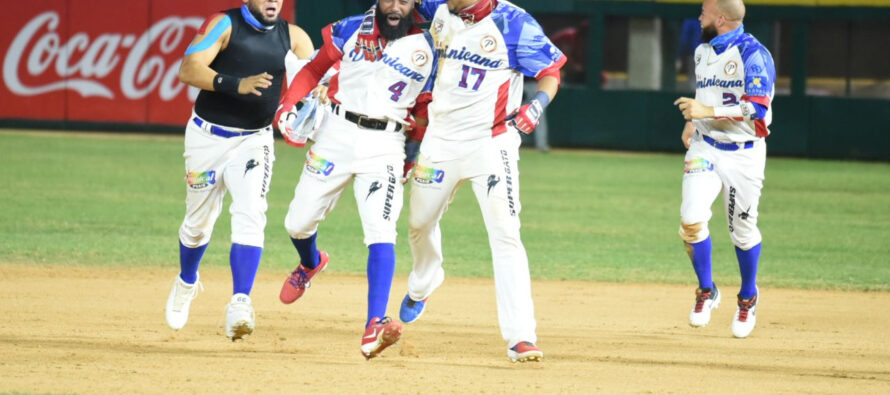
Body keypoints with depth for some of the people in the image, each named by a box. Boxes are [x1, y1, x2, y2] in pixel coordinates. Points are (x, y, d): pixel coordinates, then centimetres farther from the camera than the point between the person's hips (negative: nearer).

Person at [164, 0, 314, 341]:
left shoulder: (292, 37, 1)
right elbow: (188, 70, -22)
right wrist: (237, 84, -36)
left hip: (254, 142, 1)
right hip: (208, 138, -1)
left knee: (250, 215, -19)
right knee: (199, 220, 12)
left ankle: (240, 304, -27)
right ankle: (186, 284, 41)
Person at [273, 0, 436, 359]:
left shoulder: (426, 50, 1)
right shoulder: (350, 30, 2)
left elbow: (424, 111, 10)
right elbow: (313, 70, 7)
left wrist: (414, 155, 5)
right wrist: (287, 106, -7)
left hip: (385, 145, -2)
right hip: (337, 134, 2)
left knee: (381, 232, -19)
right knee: (298, 222, 8)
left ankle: (374, 327, -28)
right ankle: (311, 264, 46)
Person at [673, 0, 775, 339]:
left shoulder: (753, 55, -14)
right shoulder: (702, 52, 10)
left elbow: (757, 107, -25)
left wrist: (708, 111, -31)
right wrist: (692, 122, 10)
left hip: (744, 154, -5)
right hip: (705, 148, 5)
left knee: (743, 231, 5)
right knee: (692, 219, -15)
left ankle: (748, 298, 29)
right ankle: (706, 291, 4)